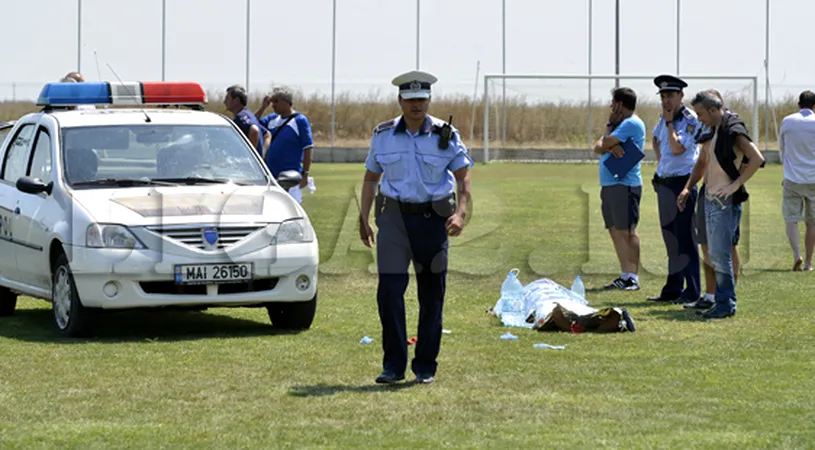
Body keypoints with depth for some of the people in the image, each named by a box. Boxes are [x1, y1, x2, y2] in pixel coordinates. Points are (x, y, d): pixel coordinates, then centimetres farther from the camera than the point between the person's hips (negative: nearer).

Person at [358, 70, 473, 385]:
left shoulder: (446, 136, 0)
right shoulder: (383, 135, 5)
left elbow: (463, 177, -1)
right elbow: (371, 178, 14)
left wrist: (460, 214, -16)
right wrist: (363, 218, 8)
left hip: (433, 217, 0)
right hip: (394, 216, 0)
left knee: (432, 294, 4)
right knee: (389, 290, -10)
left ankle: (425, 366, 14)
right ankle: (393, 365, -4)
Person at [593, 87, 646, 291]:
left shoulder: (632, 123, -9)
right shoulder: (621, 123, 22)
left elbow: (606, 143, -15)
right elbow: (598, 147, 12)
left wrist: (610, 126, 3)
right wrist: (611, 147, -10)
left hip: (624, 184, -10)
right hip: (609, 184, 10)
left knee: (627, 231, -11)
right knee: (615, 231, 10)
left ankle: (633, 278, -11)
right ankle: (625, 276, 14)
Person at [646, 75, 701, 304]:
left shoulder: (691, 120, -11)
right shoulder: (664, 119, 12)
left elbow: (677, 148, -21)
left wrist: (670, 123, -12)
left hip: (682, 182, -8)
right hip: (663, 182, 8)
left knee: (685, 239, -8)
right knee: (670, 239, 12)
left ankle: (692, 292, -6)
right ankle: (673, 289, 18)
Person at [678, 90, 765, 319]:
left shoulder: (734, 131, -15)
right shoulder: (712, 131, 14)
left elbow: (757, 158, -24)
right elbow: (702, 162, 27)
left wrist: (736, 185, -23)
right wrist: (688, 188, 18)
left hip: (725, 202, -9)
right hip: (711, 198, 9)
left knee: (720, 255, -9)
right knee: (715, 255, 11)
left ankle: (726, 304, -3)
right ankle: (720, 300, 16)